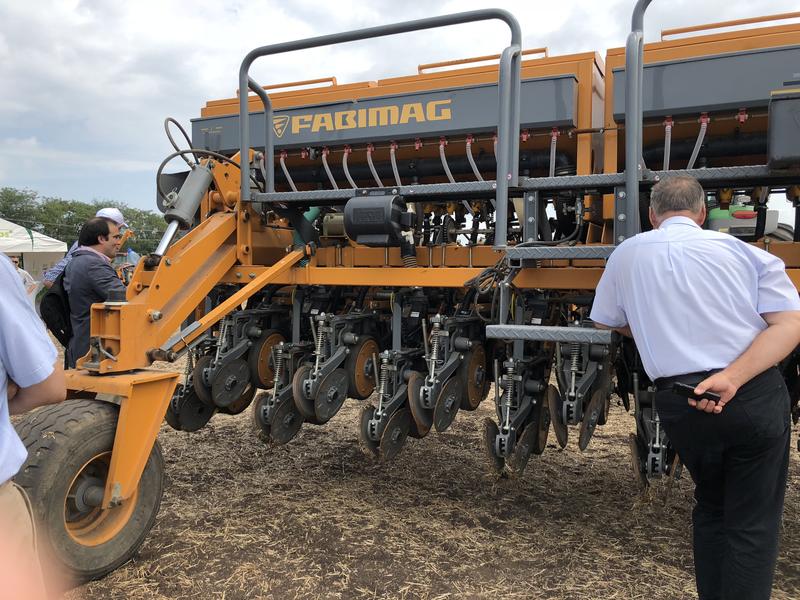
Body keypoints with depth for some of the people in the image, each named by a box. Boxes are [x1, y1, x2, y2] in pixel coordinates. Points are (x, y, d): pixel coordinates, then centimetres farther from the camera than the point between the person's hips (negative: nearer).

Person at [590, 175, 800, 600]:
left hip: (680, 404, 2)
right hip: (756, 397, -1)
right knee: (753, 522, 11)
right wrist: (732, 378, -18)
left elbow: (606, 322, 17)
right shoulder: (742, 251, 0)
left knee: (710, 507, 25)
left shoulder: (627, 254, 3)